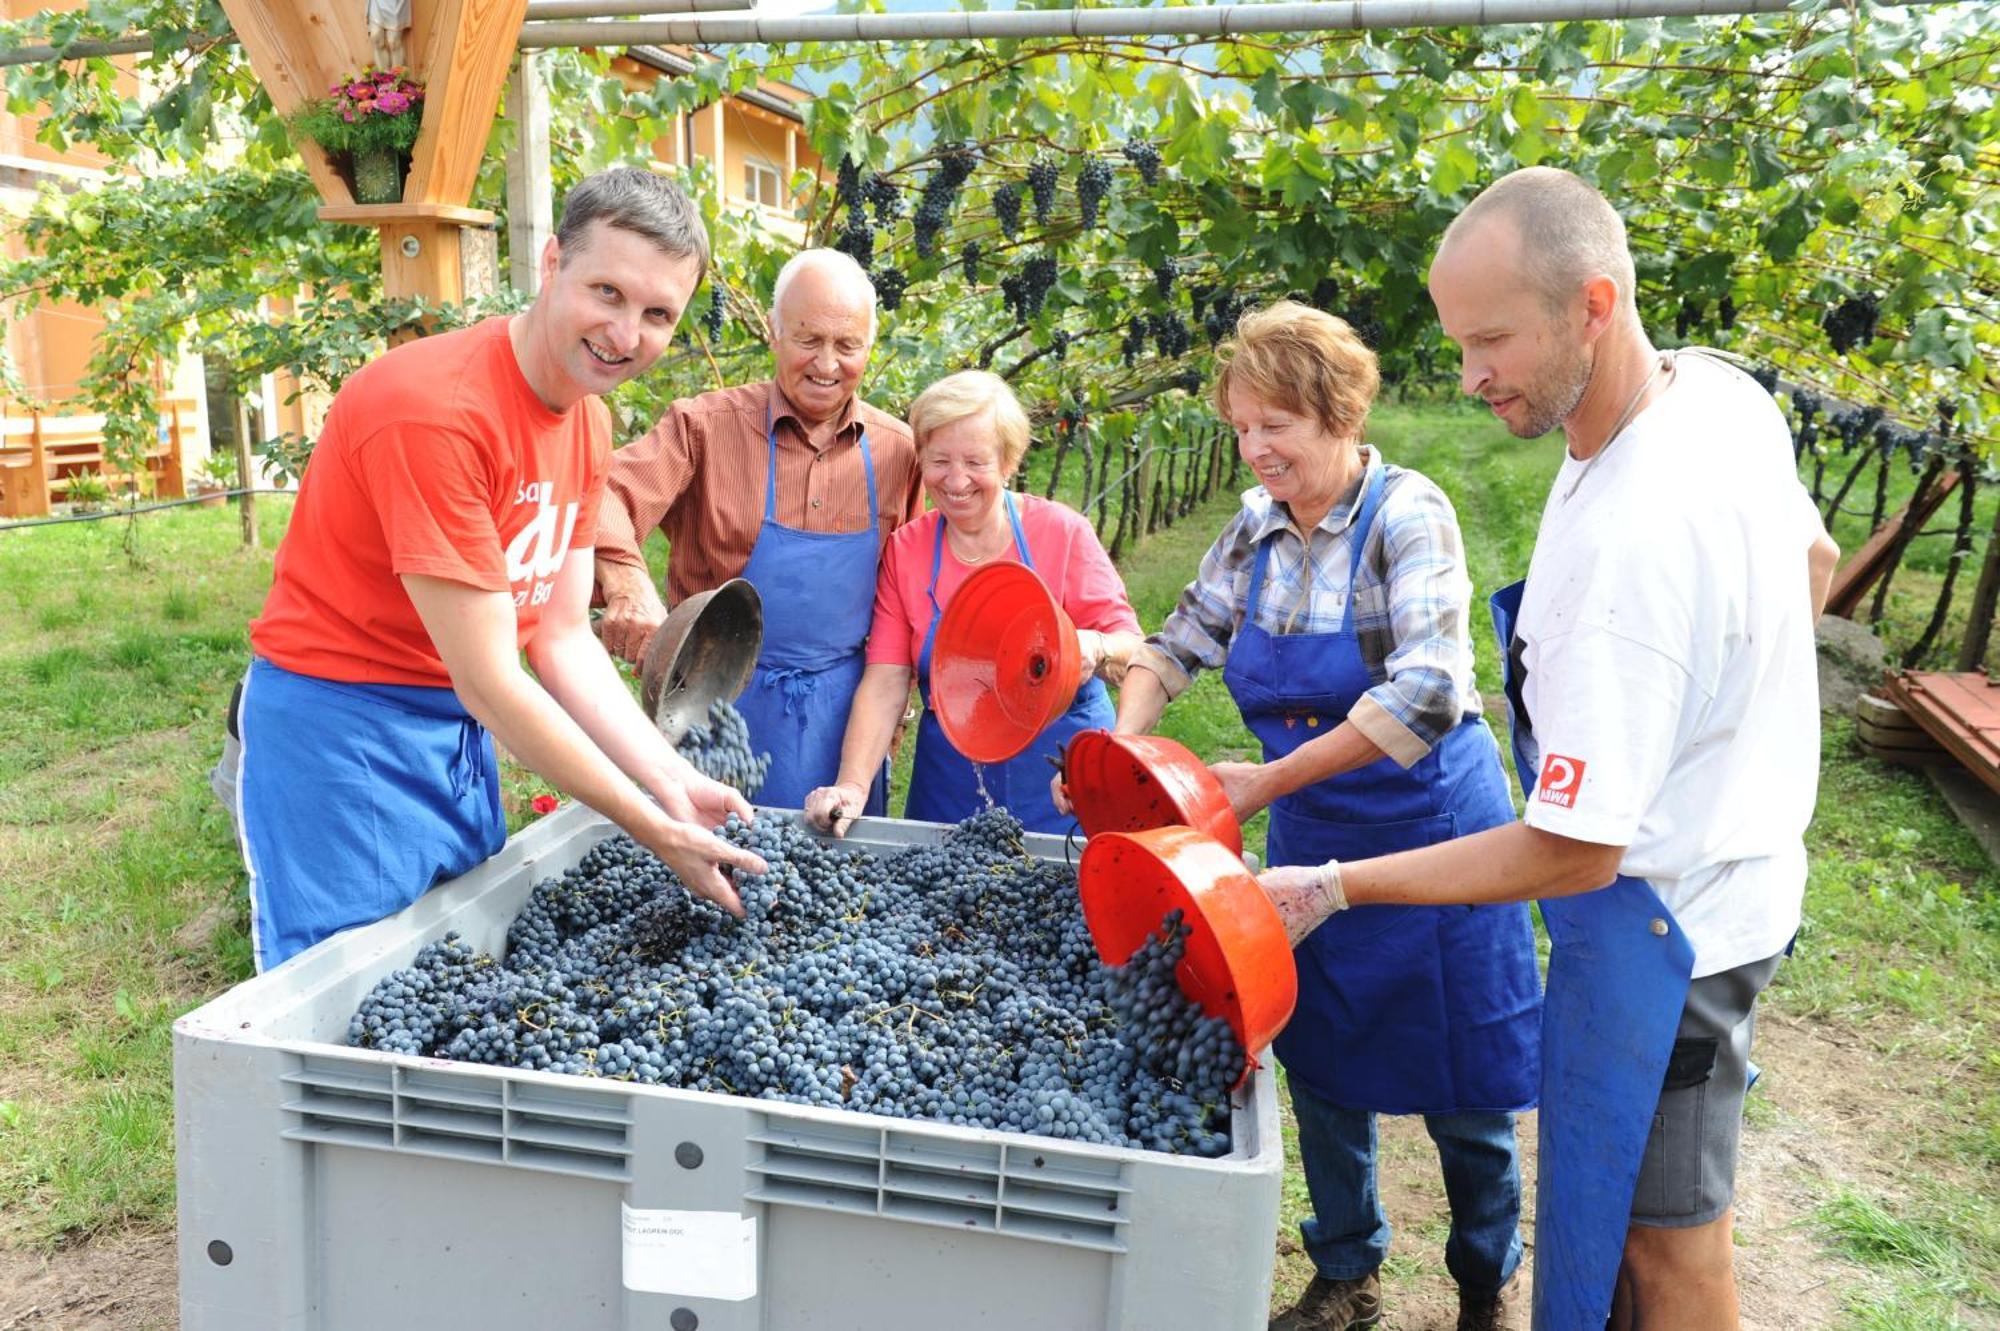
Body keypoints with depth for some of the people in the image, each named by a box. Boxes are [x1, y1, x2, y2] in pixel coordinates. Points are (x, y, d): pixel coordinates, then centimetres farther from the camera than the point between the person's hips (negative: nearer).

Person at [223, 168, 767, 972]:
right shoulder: (436, 409, -25)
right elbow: (489, 682, -23)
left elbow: (562, 637, 4)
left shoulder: (589, 424, 1)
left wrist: (673, 780, -7)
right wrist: (652, 829, -19)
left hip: (462, 728, 8)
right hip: (341, 726, -8)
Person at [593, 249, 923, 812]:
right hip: (718, 698, -3)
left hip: (843, 703, 3)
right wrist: (628, 582, -40)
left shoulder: (897, 449, 3)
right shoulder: (707, 426, -8)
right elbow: (609, 493, -22)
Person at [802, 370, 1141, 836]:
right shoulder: (905, 549, -1)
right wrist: (853, 786, -19)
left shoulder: (1062, 532, -7)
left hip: (1063, 776, -2)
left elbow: (1130, 647, -9)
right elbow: (885, 681, -6)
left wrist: (1096, 651, -33)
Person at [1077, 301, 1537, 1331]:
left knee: (1459, 1090, 9)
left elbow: (1425, 696, -27)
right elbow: (1182, 640, 9)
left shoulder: (1407, 513, -18)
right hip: (1308, 840, 5)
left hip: (1427, 834, -5)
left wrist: (1272, 779, -28)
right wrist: (1123, 745, -8)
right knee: (1321, 1067, 15)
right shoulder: (1258, 522, 0)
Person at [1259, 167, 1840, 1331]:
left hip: (1663, 917, -9)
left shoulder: (1627, 546, -35)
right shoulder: (1719, 387, -6)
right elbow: (1814, 562, 15)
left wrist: (1332, 890, -23)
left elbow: (1575, 854, -29)